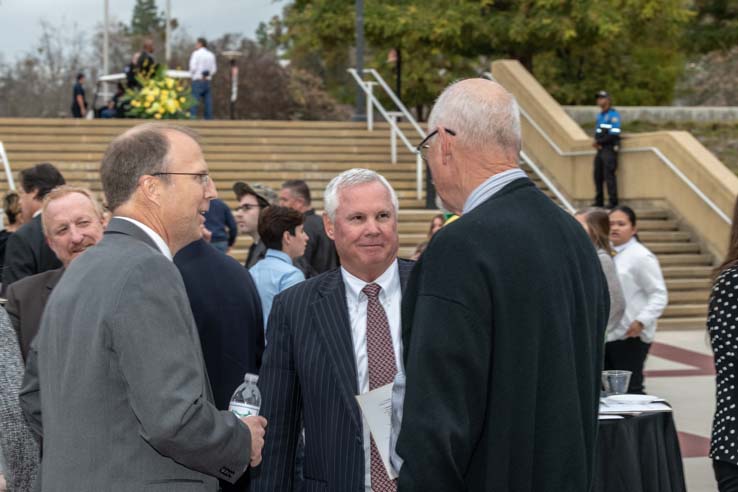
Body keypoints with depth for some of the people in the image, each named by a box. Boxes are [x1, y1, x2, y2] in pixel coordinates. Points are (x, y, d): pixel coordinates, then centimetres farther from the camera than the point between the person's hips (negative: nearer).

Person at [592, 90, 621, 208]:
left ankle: (613, 202, -8)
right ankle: (599, 201, 17)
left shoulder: (614, 115, -9)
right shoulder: (600, 115, 18)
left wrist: (599, 142, -11)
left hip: (609, 149, -9)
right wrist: (597, 142, 1)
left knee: (609, 175, -11)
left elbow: (614, 135, -16)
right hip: (600, 149, 9)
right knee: (598, 175, 9)